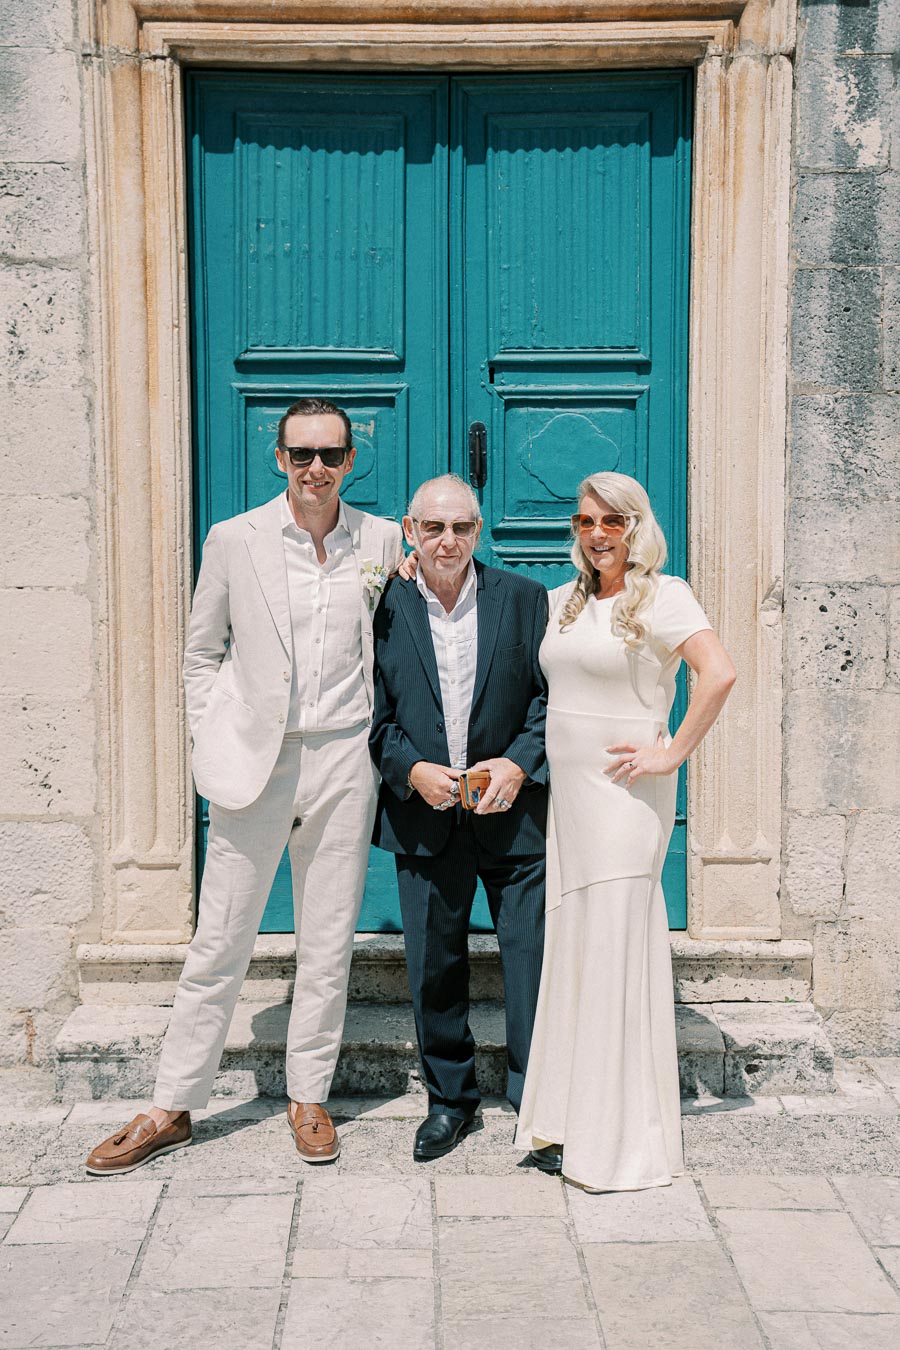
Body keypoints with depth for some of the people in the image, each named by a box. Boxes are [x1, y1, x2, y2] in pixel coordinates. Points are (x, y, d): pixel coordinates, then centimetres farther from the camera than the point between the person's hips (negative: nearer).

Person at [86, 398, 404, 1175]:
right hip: (255, 763, -1)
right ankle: (172, 1110, 19)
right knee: (219, 945, 5)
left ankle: (309, 1098, 26)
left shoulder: (383, 541, 3)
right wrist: (214, 746, -1)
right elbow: (202, 655, 8)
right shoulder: (234, 540, 0)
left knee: (329, 945, 10)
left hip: (343, 761, 1)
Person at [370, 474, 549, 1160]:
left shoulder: (525, 598, 2)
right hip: (423, 815, 1)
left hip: (513, 813, 0)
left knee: (532, 957, 2)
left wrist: (520, 764, -12)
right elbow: (372, 713, 2)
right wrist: (412, 770, -13)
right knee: (434, 965, 9)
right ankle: (449, 1098, 27)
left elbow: (552, 697, 2)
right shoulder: (384, 608, 2)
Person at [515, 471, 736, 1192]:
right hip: (566, 792, 7)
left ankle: (624, 1140, 9)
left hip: (624, 794, -7)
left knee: (614, 949, -4)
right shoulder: (563, 602, 14)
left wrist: (672, 754, -19)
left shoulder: (662, 595, -7)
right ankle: (572, 1126, 22)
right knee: (571, 948, 10)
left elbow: (719, 673, -22)